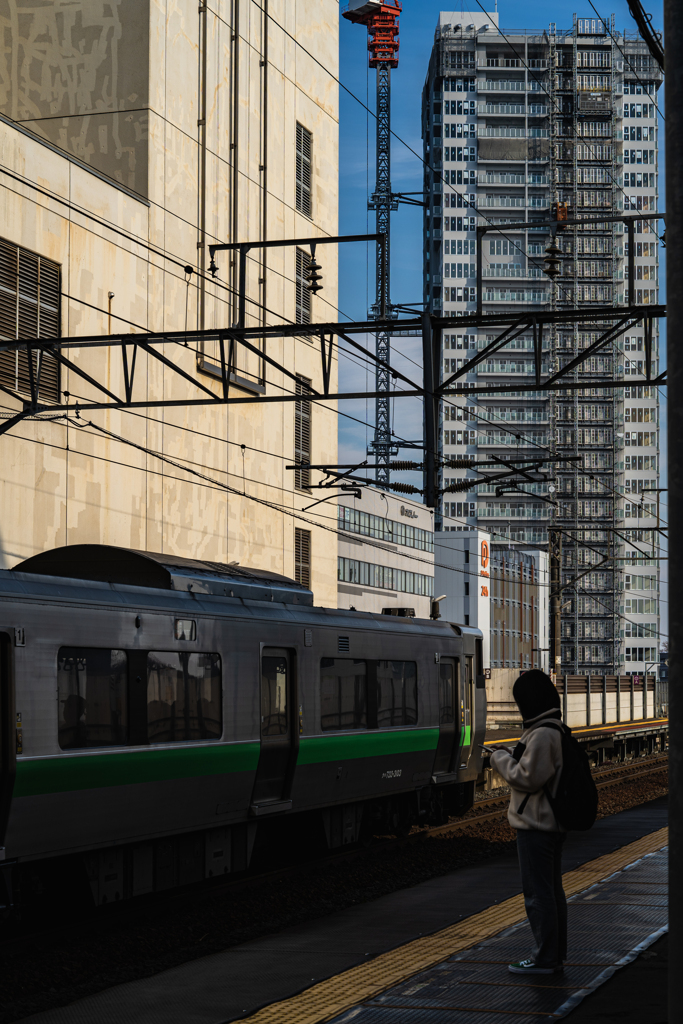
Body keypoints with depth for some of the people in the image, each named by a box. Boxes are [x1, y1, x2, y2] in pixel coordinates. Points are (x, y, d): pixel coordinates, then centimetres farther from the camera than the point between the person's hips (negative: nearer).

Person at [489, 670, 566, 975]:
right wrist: (511, 755, 11)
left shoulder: (541, 735, -21)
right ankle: (555, 955, 23)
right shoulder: (557, 731, 12)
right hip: (552, 823, 10)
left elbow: (528, 778, -23)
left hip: (536, 826, -10)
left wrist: (501, 759, -10)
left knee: (538, 892, -3)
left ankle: (544, 958, 1)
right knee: (552, 889, 16)